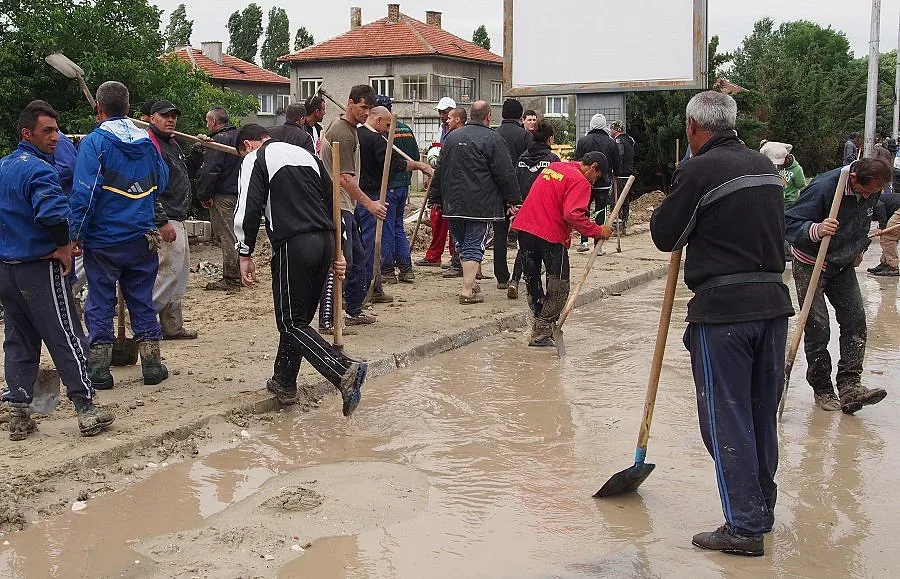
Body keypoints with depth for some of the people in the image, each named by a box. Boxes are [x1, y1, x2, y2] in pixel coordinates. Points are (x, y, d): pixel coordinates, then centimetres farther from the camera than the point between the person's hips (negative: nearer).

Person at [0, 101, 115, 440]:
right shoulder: (38, 170, -17)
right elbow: (53, 212, -34)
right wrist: (64, 246, -18)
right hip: (39, 270, -8)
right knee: (68, 339, -1)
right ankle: (86, 411, 3)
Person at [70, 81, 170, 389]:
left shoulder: (94, 142, -12)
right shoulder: (146, 141, 3)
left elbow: (84, 193, -16)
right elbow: (162, 181, 15)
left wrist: (76, 233, -10)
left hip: (104, 239, -4)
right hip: (142, 237, 4)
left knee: (100, 303, 6)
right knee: (142, 300, 12)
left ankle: (99, 370, 8)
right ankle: (152, 366, 14)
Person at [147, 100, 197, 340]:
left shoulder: (173, 143, 18)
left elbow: (183, 171, 35)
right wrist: (162, 222, -24)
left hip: (177, 219, 11)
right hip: (164, 221, -11)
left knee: (180, 274, 13)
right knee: (169, 271, -11)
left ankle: (173, 327, 21)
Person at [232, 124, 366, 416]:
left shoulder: (256, 159, 5)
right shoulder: (306, 154, 26)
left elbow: (249, 209, -8)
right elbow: (333, 201, 23)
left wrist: (245, 254, -1)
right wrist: (338, 251, 23)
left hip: (294, 245, -7)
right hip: (325, 240, 7)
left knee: (291, 323, -2)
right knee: (299, 317, 19)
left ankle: (344, 370, -20)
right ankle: (284, 383, 28)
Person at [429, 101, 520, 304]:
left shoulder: (452, 137, 11)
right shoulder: (492, 139, -7)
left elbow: (440, 170, 16)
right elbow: (505, 173, -9)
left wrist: (436, 198, 22)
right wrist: (513, 200, -3)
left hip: (453, 204, 5)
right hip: (480, 204, -5)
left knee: (462, 243, 17)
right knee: (474, 245, -3)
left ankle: (470, 283, 22)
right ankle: (468, 290, -7)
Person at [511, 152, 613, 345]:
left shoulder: (552, 167, 18)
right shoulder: (580, 181, -7)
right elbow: (573, 214, -21)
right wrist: (598, 231, -12)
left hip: (524, 228, 8)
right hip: (551, 235, -8)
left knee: (532, 281, 16)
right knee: (559, 288, 4)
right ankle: (541, 335, 2)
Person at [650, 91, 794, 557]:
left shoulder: (698, 172, -11)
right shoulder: (765, 166, 11)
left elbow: (664, 236, -5)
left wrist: (666, 210, 15)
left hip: (723, 309, -7)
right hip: (773, 301, 7)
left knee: (726, 419, 1)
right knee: (762, 414, 16)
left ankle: (744, 527, 4)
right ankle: (761, 511, 28)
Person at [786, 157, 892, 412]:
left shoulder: (871, 191, -4)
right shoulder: (823, 187, -26)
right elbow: (790, 224, -27)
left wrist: (860, 248, 13)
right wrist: (816, 230, -45)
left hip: (843, 265, 6)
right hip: (811, 265, -6)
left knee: (856, 320, -6)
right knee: (818, 328, -7)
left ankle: (849, 385, -4)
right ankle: (822, 389, 6)